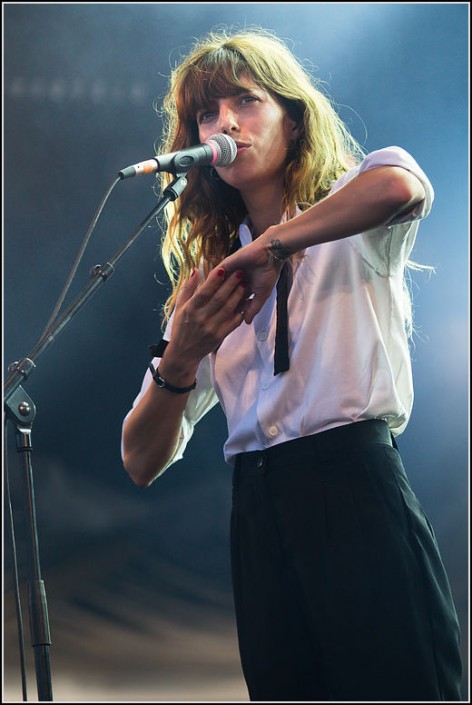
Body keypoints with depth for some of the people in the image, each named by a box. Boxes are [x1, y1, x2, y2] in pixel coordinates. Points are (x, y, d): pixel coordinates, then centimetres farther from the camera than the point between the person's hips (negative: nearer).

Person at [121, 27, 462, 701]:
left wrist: (271, 244, -11)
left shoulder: (353, 230, 8)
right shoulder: (210, 278, 19)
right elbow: (143, 461, 13)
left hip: (356, 489, -5)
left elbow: (402, 184, -21)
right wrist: (179, 359, -6)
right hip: (259, 513, 5)